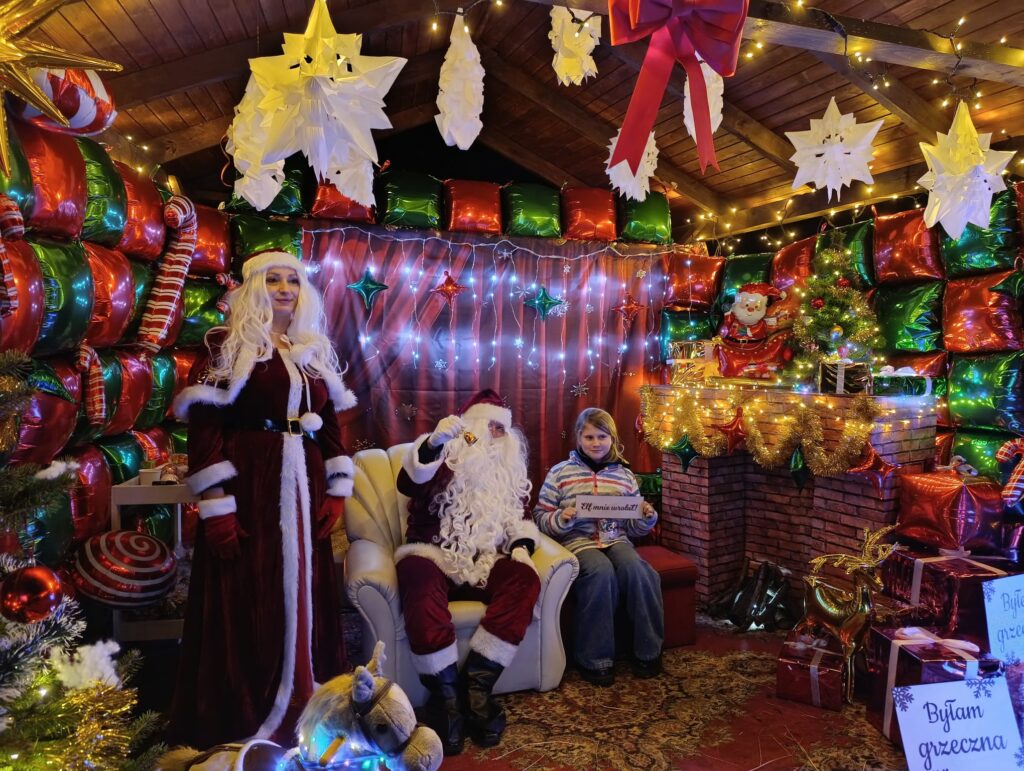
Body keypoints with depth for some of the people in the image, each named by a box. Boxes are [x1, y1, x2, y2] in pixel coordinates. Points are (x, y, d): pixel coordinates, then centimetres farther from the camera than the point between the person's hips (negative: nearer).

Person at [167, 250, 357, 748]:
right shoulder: (228, 346, -2)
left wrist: (336, 492, 8)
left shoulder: (317, 352, 14)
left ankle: (304, 718, 26)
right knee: (247, 608, 0)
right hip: (247, 489, -5)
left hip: (304, 490, 5)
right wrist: (216, 506, -15)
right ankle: (241, 731, 16)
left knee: (304, 604, 10)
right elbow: (204, 426, -9)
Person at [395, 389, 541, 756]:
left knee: (525, 578, -26)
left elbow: (522, 515, 20)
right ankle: (445, 695, -29)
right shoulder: (444, 454, 3)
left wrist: (522, 544, -2)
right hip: (434, 556, -4)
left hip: (486, 562, 4)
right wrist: (433, 442, -34)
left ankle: (476, 687, -25)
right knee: (421, 581, -37)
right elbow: (408, 483, -17)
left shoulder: (510, 469, 19)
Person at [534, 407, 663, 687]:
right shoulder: (560, 472, 5)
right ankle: (595, 659, -16)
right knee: (602, 572, -34)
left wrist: (647, 518, -4)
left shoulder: (624, 475, 14)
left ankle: (647, 651, -8)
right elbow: (540, 517, 4)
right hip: (578, 541, -3)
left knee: (638, 570, -29)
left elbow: (634, 528, 18)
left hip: (616, 539, 3)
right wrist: (561, 519, -16)